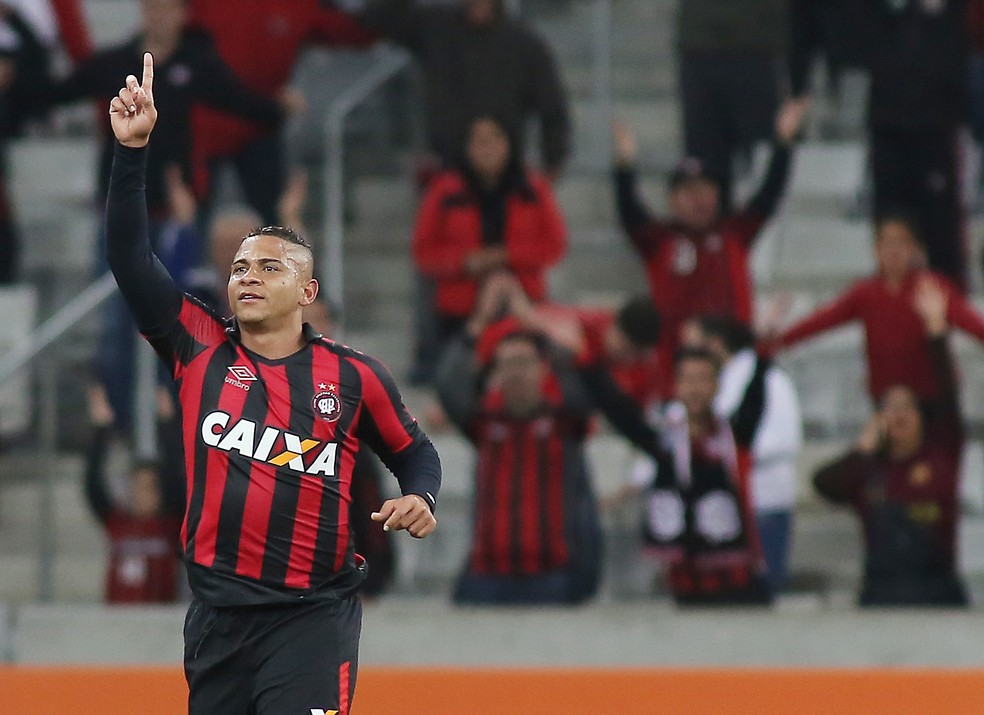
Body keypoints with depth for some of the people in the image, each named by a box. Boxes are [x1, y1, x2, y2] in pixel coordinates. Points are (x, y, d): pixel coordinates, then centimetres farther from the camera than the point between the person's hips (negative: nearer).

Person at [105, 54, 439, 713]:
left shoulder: (354, 377, 3)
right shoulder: (200, 350, 6)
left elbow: (413, 451, 18)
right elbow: (129, 258, 0)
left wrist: (419, 497, -5)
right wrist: (133, 148, -8)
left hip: (313, 616, -3)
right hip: (218, 614, 3)